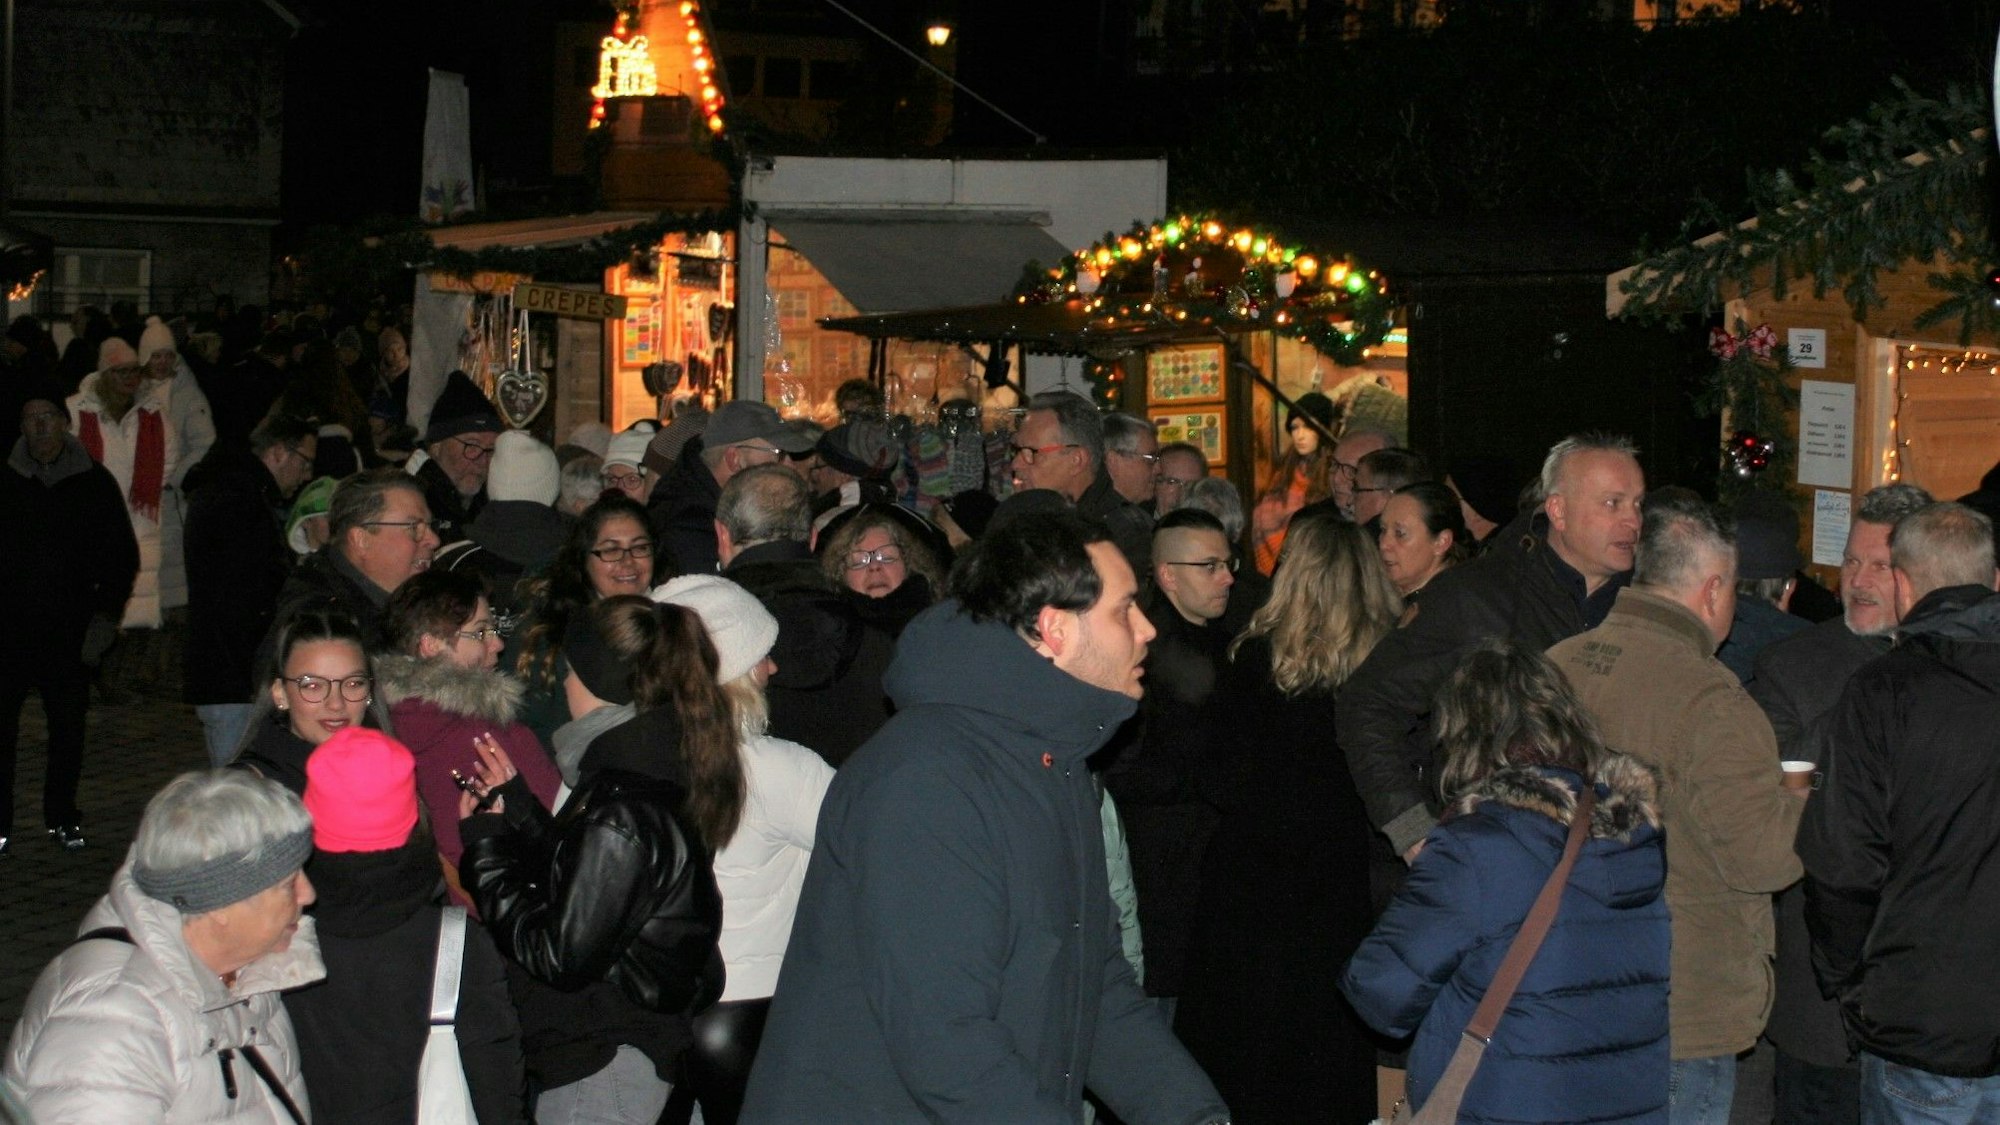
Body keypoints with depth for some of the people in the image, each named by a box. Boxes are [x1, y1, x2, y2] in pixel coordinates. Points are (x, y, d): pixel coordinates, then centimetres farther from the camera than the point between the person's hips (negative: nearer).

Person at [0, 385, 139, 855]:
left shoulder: (93, 482, 5)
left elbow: (123, 554, 11)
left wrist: (105, 614, 2)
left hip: (69, 626, 1)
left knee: (68, 727, 5)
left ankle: (62, 817, 18)